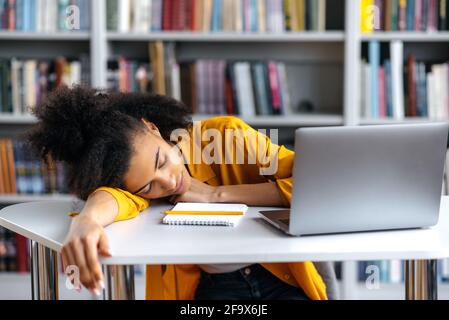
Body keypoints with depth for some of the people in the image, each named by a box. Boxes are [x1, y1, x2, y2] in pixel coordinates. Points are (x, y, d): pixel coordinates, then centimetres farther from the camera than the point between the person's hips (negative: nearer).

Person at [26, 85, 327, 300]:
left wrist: (216, 194, -19)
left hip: (280, 276, 0)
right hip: (212, 285, 1)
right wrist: (86, 221, -53)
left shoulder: (227, 133, -11)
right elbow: (114, 196, -30)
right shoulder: (138, 183, -7)